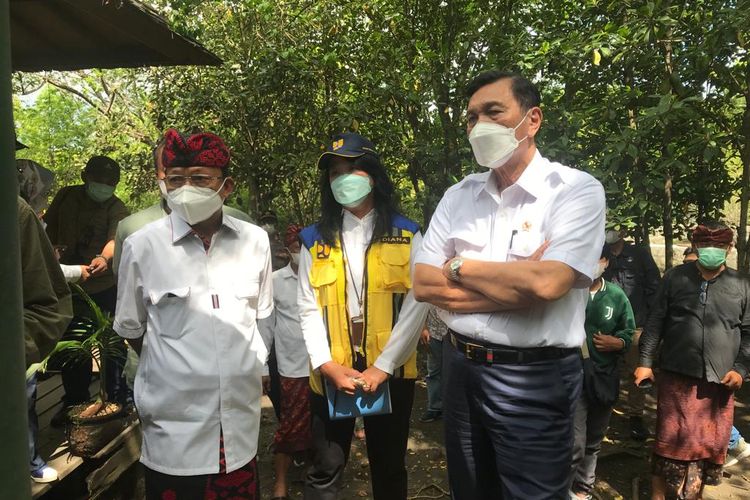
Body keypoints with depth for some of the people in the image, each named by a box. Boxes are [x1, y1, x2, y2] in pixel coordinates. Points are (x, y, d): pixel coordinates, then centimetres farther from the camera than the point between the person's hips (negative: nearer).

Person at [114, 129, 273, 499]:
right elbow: (130, 329, 4)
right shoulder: (142, 245, -8)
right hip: (174, 420, -2)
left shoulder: (254, 240, -2)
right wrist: (172, 367, 9)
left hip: (241, 417, 3)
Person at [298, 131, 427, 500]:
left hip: (390, 372, 0)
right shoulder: (315, 240, 4)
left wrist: (382, 366, -14)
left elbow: (416, 304, -8)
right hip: (330, 374, 1)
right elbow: (309, 310, -1)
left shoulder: (406, 235, 1)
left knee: (389, 468, 17)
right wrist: (328, 366, -12)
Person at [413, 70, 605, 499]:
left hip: (534, 379, -5)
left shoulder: (578, 190, -11)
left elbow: (546, 282, -26)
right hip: (460, 368, 5)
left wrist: (459, 266, -11)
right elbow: (423, 283, -3)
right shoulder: (458, 196, 4)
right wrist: (515, 288, -14)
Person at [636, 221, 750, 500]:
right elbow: (655, 323, 3)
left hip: (720, 380, 2)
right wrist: (646, 362, -2)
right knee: (671, 440, 3)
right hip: (677, 376, -2)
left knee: (710, 442, 10)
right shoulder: (674, 278, 3)